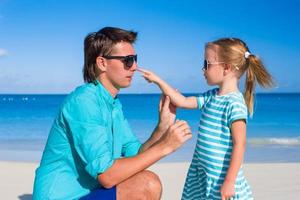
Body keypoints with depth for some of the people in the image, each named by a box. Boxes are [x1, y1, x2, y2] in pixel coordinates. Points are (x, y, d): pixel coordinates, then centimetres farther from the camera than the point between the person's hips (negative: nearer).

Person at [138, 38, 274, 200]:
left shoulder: (235, 103, -18)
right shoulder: (211, 97, 7)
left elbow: (239, 144, -21)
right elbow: (183, 102, 16)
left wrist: (229, 182, -22)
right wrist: (158, 81, 14)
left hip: (221, 179, -8)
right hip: (202, 174, 8)